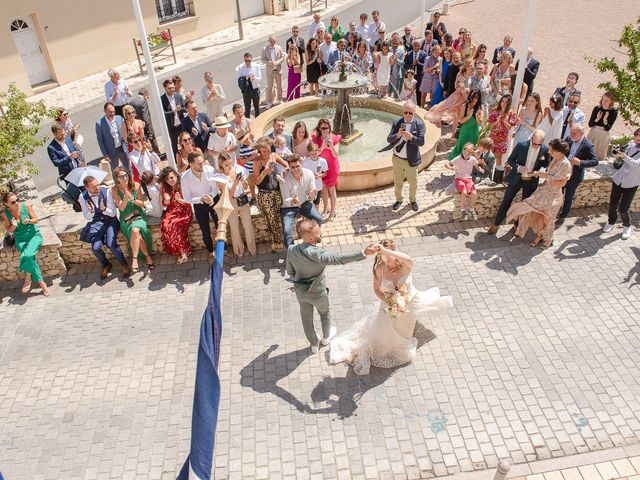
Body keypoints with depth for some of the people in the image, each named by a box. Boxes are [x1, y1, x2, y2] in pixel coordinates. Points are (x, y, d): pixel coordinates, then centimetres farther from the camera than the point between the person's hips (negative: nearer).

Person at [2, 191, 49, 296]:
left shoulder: (26, 206, -10)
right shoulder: (5, 213, -5)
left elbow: (36, 220, -1)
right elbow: (8, 230, 4)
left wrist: (28, 221, -22)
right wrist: (13, 226, -18)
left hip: (34, 235, -1)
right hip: (20, 239, 2)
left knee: (27, 255, -28)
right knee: (30, 257, -25)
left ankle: (28, 278, -4)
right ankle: (41, 282, -12)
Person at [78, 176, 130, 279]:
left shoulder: (106, 192, -12)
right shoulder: (83, 197, -5)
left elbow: (113, 213, -9)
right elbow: (87, 217, 1)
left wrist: (104, 209, -29)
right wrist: (91, 211, -21)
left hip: (110, 221, -2)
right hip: (96, 223, 2)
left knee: (111, 244, -26)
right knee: (96, 248, -19)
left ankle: (124, 264, 1)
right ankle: (105, 264, 14)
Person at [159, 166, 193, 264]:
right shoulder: (164, 188, 9)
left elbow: (189, 202, -2)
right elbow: (164, 205, 16)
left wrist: (179, 199, -20)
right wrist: (166, 200, -7)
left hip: (184, 212, -4)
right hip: (171, 212, 4)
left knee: (173, 225, -31)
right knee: (165, 225, -26)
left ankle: (182, 251, -17)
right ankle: (180, 252, -17)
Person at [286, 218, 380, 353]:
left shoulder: (291, 250, -20)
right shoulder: (316, 253, -39)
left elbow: (290, 272, -5)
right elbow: (339, 259, -52)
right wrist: (363, 253, -58)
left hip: (300, 292, 4)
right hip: (318, 293, -4)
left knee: (307, 318, 26)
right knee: (325, 313, 29)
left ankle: (313, 344, 50)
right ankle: (326, 337, 56)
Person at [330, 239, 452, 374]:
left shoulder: (405, 266, -34)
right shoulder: (379, 268, -28)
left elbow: (410, 260, -60)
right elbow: (377, 289, -13)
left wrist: (385, 251, -65)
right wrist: (388, 302, -27)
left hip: (409, 304, 0)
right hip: (390, 305, 1)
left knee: (404, 332, 30)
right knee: (384, 332, 22)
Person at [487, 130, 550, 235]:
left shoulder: (545, 150, -10)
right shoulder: (521, 146, -13)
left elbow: (546, 166, 2)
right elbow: (510, 160, -5)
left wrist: (537, 173, -17)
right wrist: (518, 167, -24)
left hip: (531, 182, 1)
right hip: (516, 179, -1)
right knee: (506, 202, 3)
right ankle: (496, 224, 15)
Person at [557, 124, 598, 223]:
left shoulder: (588, 146, -21)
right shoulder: (569, 139, -7)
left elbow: (595, 162, -21)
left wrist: (580, 162, -34)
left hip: (574, 176, -4)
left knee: (568, 197, 13)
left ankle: (563, 216, 32)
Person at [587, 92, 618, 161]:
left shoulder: (614, 112, -7)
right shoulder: (597, 108, -2)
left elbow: (608, 128, -10)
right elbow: (590, 124, -2)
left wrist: (605, 119, -26)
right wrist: (597, 119, -20)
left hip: (603, 136, -2)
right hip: (592, 133, 2)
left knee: (599, 157, 6)